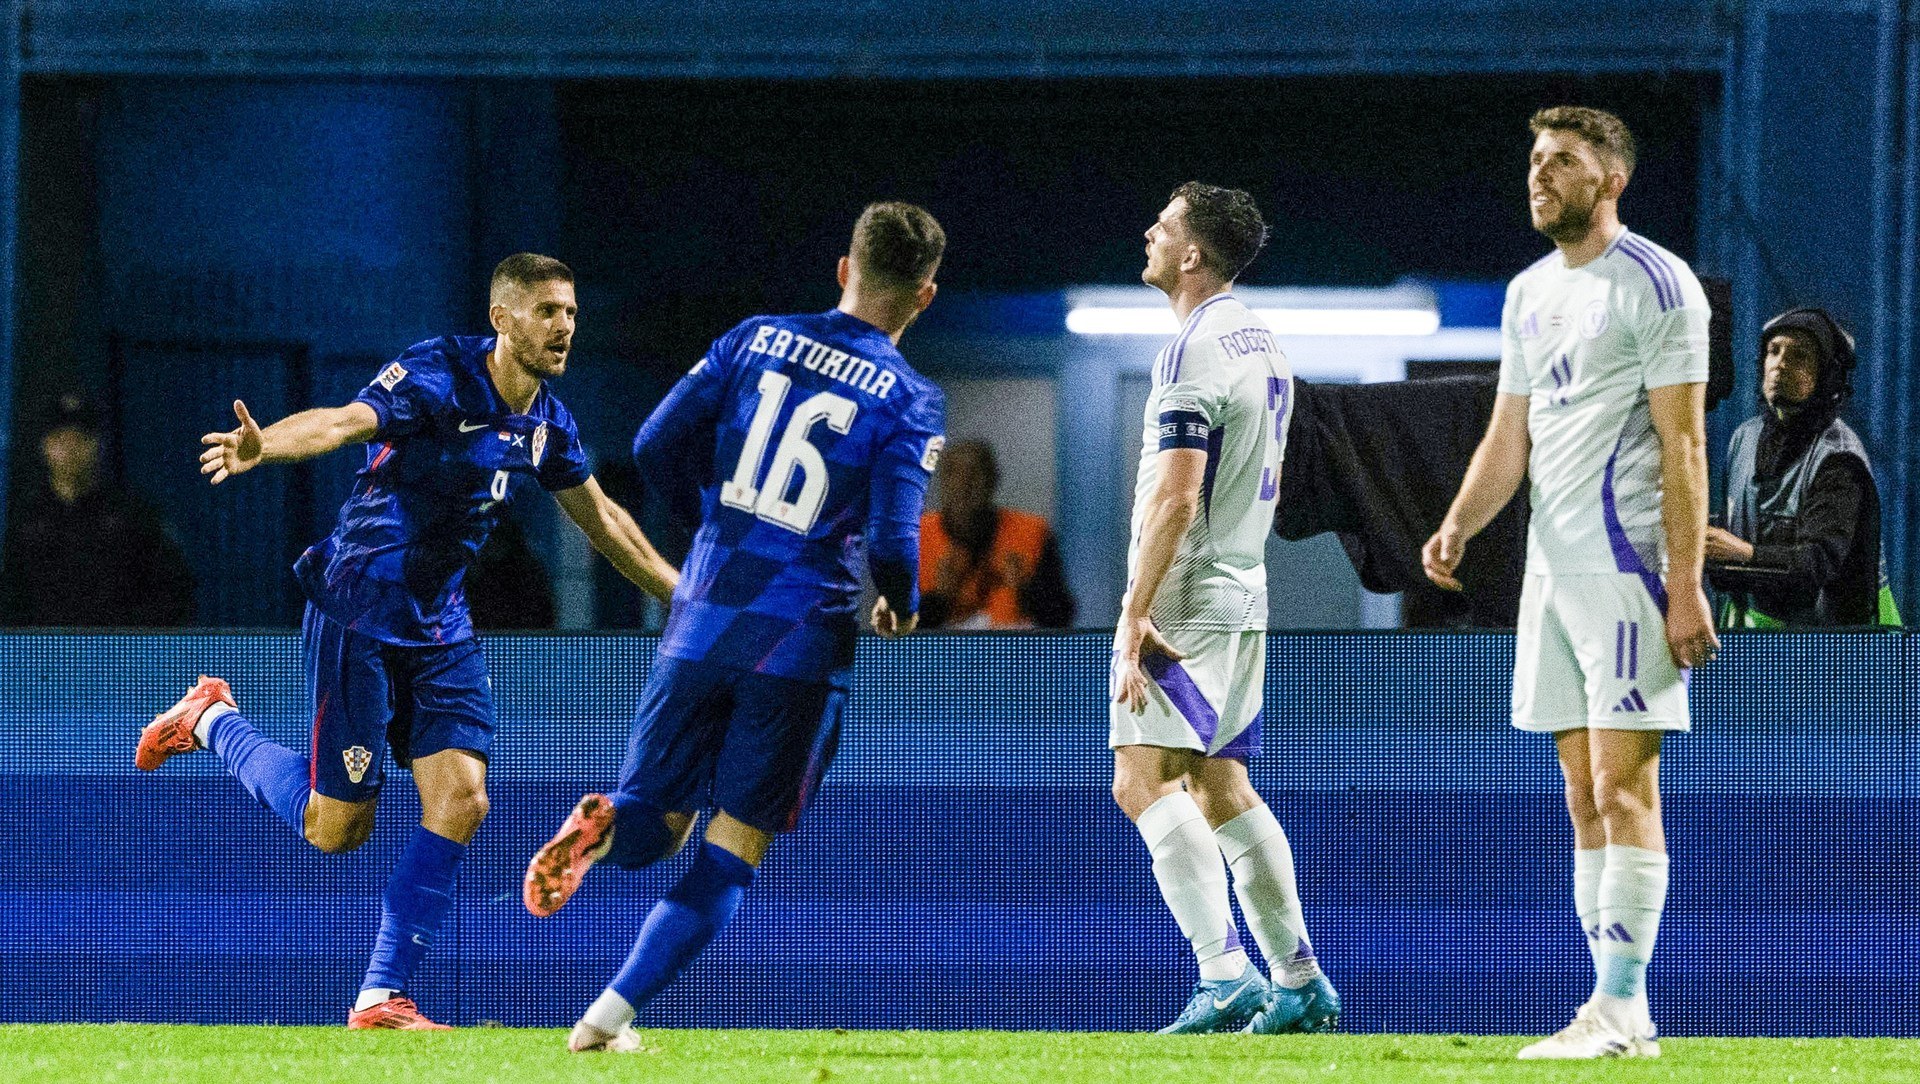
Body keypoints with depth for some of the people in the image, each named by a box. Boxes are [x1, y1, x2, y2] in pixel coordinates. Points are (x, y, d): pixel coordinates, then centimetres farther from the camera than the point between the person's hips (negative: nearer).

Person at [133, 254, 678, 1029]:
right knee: (335, 829, -1)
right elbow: (345, 421, -36)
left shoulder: (546, 424, 5)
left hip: (439, 625, 7)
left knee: (460, 803, -8)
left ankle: (382, 996, 0)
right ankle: (212, 721, 25)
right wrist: (262, 446, -56)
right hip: (358, 608, -7)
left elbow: (602, 522, 21)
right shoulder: (436, 378, -19)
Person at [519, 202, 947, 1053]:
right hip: (802, 639, -3)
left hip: (703, 621, 3)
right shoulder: (909, 400, -4)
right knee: (732, 853, 7)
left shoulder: (756, 340, 6)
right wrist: (900, 607, 10)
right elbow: (892, 537, -13)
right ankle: (610, 1015, -4)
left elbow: (657, 448, 5)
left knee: (655, 824, 15)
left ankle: (602, 827, -21)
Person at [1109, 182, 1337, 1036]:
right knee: (1220, 789, 15)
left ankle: (1225, 975, -26)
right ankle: (1299, 984, 16)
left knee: (1145, 781, -15)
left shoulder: (1194, 350, -15)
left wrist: (1135, 613, -20)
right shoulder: (1259, 342, 15)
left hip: (1183, 603, -10)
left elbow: (1175, 498, -21)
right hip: (1241, 597, 10)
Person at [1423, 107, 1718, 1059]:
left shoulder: (1656, 285, -7)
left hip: (1628, 565, -8)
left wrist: (1685, 586, -16)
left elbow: (1683, 446, -11)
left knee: (1623, 784, -11)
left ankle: (1620, 1007, -11)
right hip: (1550, 568, 8)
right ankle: (1619, 1011, 9)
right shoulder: (1529, 295, 17)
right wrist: (1457, 527, 2)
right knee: (1584, 794, 7)